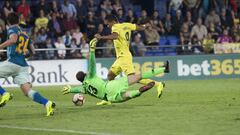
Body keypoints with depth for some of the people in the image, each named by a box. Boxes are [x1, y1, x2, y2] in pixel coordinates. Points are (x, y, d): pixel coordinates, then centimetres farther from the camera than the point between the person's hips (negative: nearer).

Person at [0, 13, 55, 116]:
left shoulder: (12, 29, 3)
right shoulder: (25, 34, 24)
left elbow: (13, 39, -20)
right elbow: (32, 51, 28)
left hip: (12, 63, -6)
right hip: (23, 66, 6)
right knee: (28, 91, -3)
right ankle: (47, 103, -23)